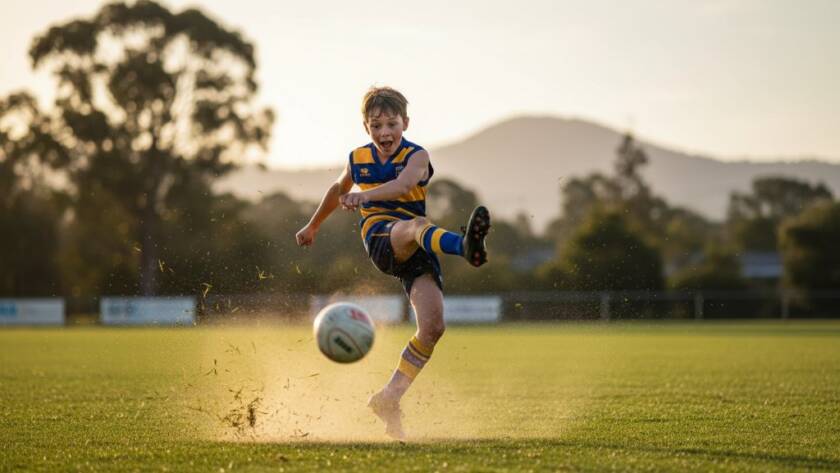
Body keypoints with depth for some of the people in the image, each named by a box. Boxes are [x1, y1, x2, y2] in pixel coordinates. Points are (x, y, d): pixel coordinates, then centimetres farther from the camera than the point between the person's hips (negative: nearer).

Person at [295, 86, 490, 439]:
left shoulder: (417, 157, 1)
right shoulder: (358, 160, 12)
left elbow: (402, 186, -23)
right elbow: (338, 190, 34)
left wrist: (365, 195, -41)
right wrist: (313, 225, 46)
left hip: (417, 253, 1)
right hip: (381, 242, -1)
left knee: (433, 327, -15)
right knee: (417, 224, -38)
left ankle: (389, 399, -1)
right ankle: (463, 246, -75)